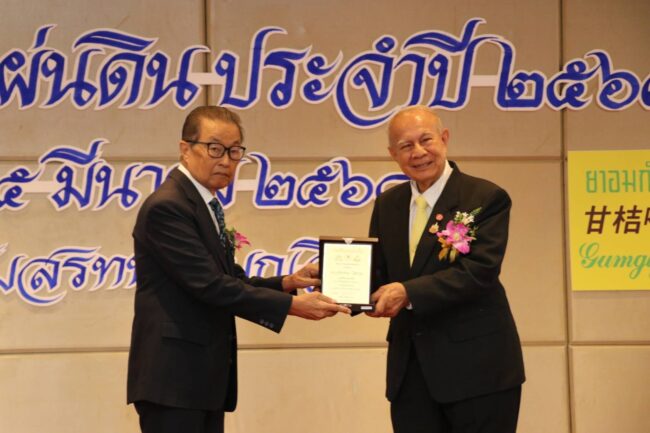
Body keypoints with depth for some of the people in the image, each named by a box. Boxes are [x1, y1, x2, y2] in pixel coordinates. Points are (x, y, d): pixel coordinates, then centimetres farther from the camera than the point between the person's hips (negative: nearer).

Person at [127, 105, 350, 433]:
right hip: (174, 377, -10)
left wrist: (285, 283, 2)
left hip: (202, 376, 10)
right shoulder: (167, 207, -15)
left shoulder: (202, 204, 16)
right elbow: (210, 286, -21)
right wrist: (292, 305, -20)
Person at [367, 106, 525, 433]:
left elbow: (479, 272, -18)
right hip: (410, 371, 5)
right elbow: (379, 272, 10)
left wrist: (408, 292, -28)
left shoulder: (487, 198, -8)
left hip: (477, 368, -5)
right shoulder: (387, 204, 11)